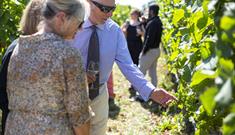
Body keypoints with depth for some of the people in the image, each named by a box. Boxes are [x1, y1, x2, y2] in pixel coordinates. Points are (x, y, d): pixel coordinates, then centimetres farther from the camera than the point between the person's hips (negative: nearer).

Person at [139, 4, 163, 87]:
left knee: (141, 71, -1)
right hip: (156, 50, 9)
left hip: (150, 50, -9)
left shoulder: (152, 23, -19)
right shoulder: (158, 22, 11)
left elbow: (150, 38, -23)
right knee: (153, 72, 13)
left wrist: (144, 50, -16)